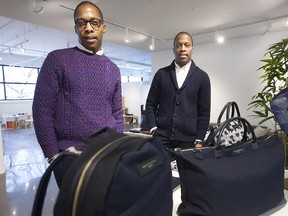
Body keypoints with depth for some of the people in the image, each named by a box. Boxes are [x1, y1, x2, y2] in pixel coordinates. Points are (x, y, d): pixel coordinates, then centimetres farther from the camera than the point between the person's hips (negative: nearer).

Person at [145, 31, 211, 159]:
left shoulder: (202, 77, 4)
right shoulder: (161, 74, 6)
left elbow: (204, 112, 3)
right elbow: (151, 104, 7)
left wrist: (199, 141, -2)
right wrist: (153, 129, -4)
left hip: (188, 139, 0)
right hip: (161, 136, 1)